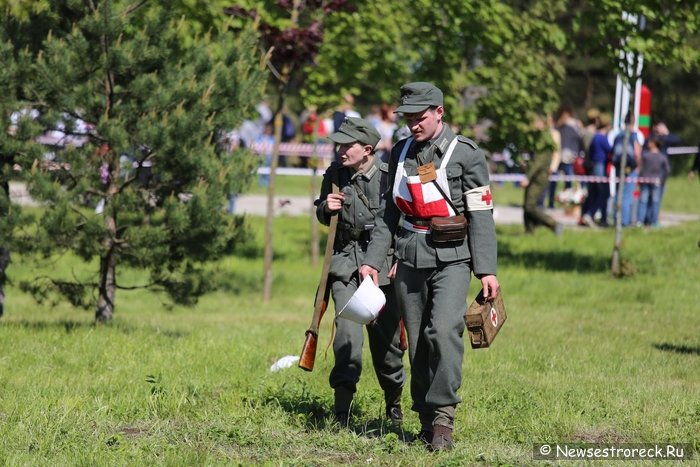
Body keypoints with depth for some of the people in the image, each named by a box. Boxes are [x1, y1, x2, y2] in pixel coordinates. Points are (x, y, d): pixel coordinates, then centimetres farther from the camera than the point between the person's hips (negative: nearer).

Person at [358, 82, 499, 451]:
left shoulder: (465, 153, -4)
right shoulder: (401, 153, 11)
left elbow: (481, 214, -6)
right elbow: (389, 212, 16)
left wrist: (486, 269, -11)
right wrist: (373, 260, 9)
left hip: (451, 258, -5)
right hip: (410, 259, 5)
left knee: (444, 330, -21)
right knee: (417, 341, 5)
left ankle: (443, 417, -18)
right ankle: (426, 421, 13)